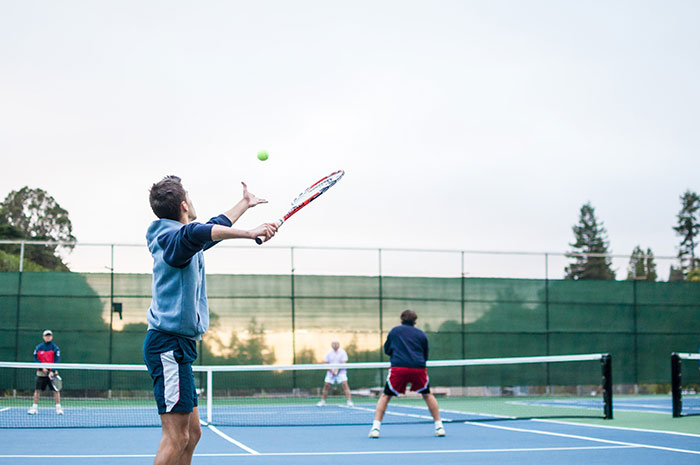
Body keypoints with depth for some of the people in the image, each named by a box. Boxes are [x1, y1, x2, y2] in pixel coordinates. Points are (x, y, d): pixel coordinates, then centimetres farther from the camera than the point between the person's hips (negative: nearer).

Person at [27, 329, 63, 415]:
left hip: (52, 373, -1)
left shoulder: (55, 348, 0)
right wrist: (42, 367, -12)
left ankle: (58, 408, 1)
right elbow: (35, 359, 2)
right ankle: (34, 407, 7)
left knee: (56, 390, -5)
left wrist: (52, 371, -18)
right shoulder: (38, 347, 4)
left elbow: (57, 361, -6)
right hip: (41, 372, 1)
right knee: (37, 390, -1)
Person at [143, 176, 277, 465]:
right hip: (169, 344, -11)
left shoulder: (182, 240, 19)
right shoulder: (174, 237, -12)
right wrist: (248, 233, -46)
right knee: (176, 437, -14)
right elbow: (196, 233, -37)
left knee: (192, 433, 10)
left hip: (177, 346, 11)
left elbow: (215, 227, 39)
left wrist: (245, 203, 51)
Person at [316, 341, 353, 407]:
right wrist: (331, 370, -11)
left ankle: (349, 401, -17)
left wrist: (337, 369, -24)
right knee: (326, 385, 0)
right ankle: (323, 401, 17)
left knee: (345, 384, -18)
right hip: (331, 372, 3)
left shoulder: (342, 352, -5)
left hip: (340, 371, -3)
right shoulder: (329, 353, 3)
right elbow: (326, 363, 4)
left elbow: (343, 363, -11)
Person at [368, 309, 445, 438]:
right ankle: (439, 427, 19)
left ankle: (375, 427, 0)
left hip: (398, 367, -1)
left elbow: (387, 350, 26)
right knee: (427, 395, 22)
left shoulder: (394, 331, 15)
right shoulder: (421, 334, 16)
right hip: (418, 368, 1)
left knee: (385, 396, 12)